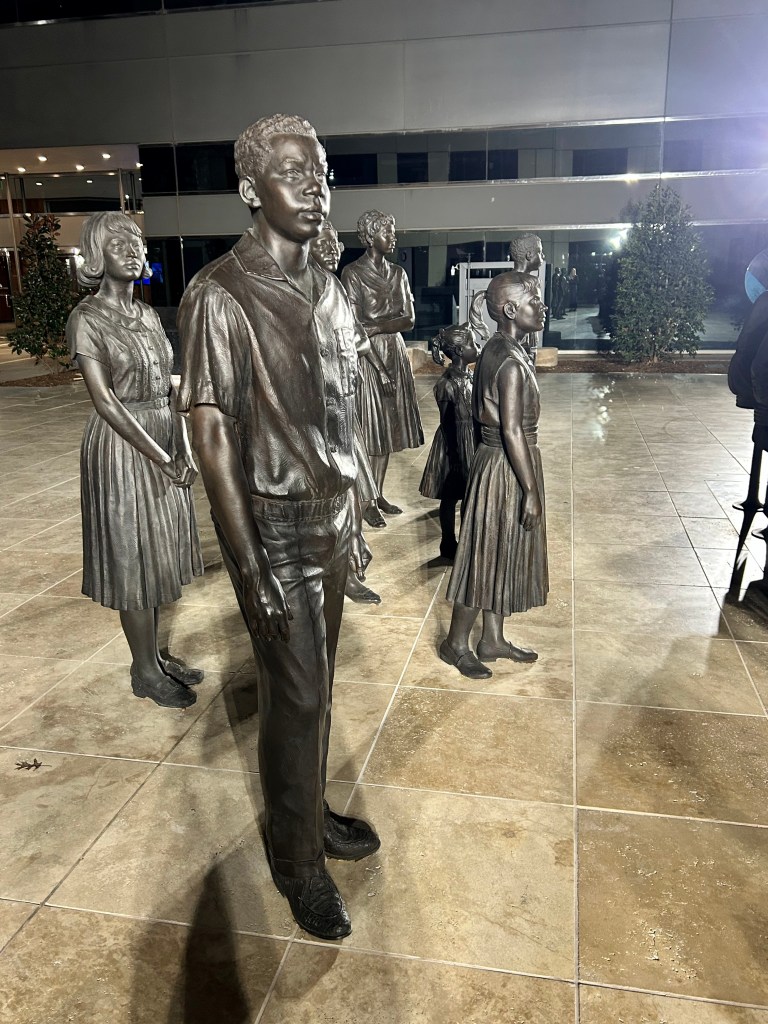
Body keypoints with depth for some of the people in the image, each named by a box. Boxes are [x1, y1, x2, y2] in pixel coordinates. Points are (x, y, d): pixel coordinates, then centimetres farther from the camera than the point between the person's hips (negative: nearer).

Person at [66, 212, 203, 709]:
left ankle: (156, 654, 29)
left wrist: (184, 446, -5)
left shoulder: (148, 315, 10)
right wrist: (159, 456, -20)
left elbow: (169, 387, 7)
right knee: (133, 559, 3)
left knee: (159, 553, 14)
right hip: (122, 445, -7)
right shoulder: (87, 319, -10)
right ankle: (145, 671, 18)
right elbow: (104, 399, -17)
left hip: (166, 441, 7)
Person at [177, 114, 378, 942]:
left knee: (315, 686, 18)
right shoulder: (219, 297, -15)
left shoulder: (328, 291, 7)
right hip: (274, 527, -6)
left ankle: (311, 816, 41)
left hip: (329, 518, 7)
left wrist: (352, 521, 14)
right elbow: (212, 436, -16)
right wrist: (250, 567, -17)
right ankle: (297, 861, 29)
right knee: (295, 697, 6)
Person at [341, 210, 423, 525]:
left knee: (388, 425, 10)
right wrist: (391, 323, -9)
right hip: (367, 355, -6)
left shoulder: (398, 273, 10)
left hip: (394, 353, 6)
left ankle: (379, 493, 21)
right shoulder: (352, 273, -8)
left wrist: (375, 327, -12)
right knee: (368, 428, -2)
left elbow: (409, 320, 0)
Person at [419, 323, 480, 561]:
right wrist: (456, 462, -16)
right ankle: (449, 545, 23)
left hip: (473, 445, 8)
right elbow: (448, 427, -18)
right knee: (450, 497, 8)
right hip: (456, 448, -8)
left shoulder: (470, 376, 3)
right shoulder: (447, 385, -22)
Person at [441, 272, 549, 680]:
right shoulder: (512, 362, -22)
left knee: (500, 555, 18)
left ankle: (493, 639, 32)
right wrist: (531, 491, -20)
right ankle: (455, 643, 21)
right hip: (506, 467, -9)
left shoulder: (495, 350, 7)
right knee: (486, 556, 4)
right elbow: (513, 432, -24)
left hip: (494, 459, 9)